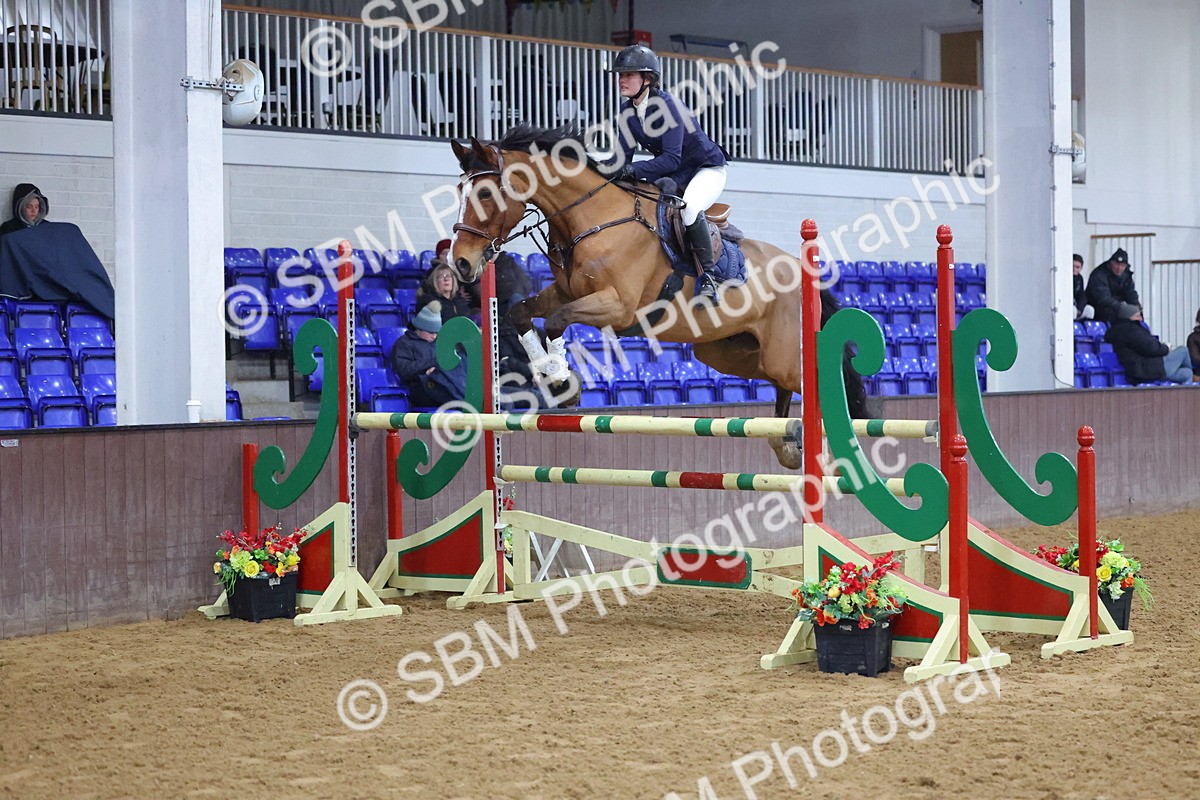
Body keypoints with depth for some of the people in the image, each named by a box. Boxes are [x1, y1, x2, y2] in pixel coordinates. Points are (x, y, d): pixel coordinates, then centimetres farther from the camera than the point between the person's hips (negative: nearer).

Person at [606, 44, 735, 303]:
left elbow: (671, 158, -32)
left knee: (689, 207, -37)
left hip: (706, 168, -8)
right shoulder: (627, 112, -4)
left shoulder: (666, 104, -26)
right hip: (673, 175, 8)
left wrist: (635, 170, -44)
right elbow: (624, 155, -4)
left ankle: (708, 275, -26)